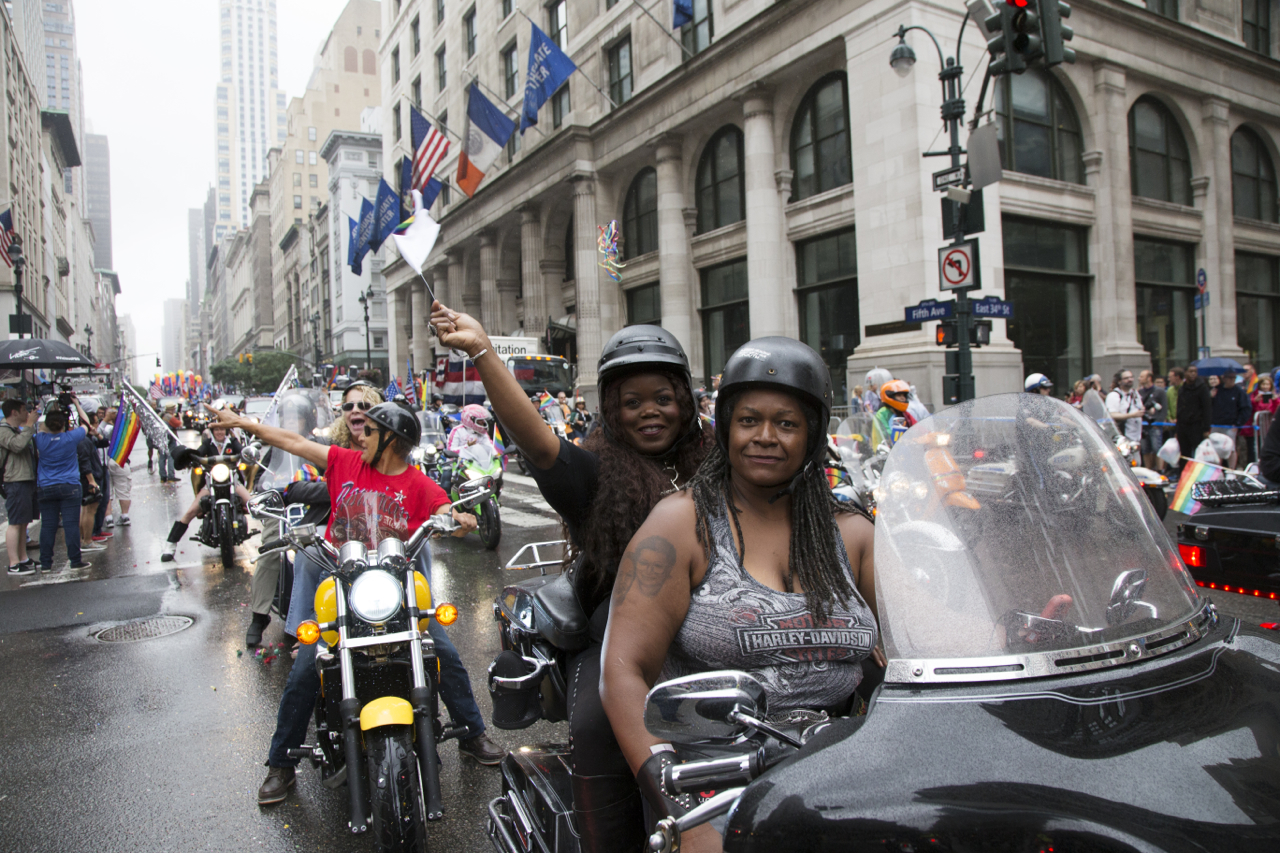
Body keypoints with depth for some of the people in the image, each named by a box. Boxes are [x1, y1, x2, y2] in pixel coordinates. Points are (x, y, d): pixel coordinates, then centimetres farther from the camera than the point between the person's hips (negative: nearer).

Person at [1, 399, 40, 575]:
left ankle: (23, 558, 21)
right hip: (16, 482, -10)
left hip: (28, 481, 10)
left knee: (23, 522, 14)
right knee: (15, 523, -9)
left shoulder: (19, 430, 21)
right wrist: (29, 425, -21)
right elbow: (17, 445, -28)